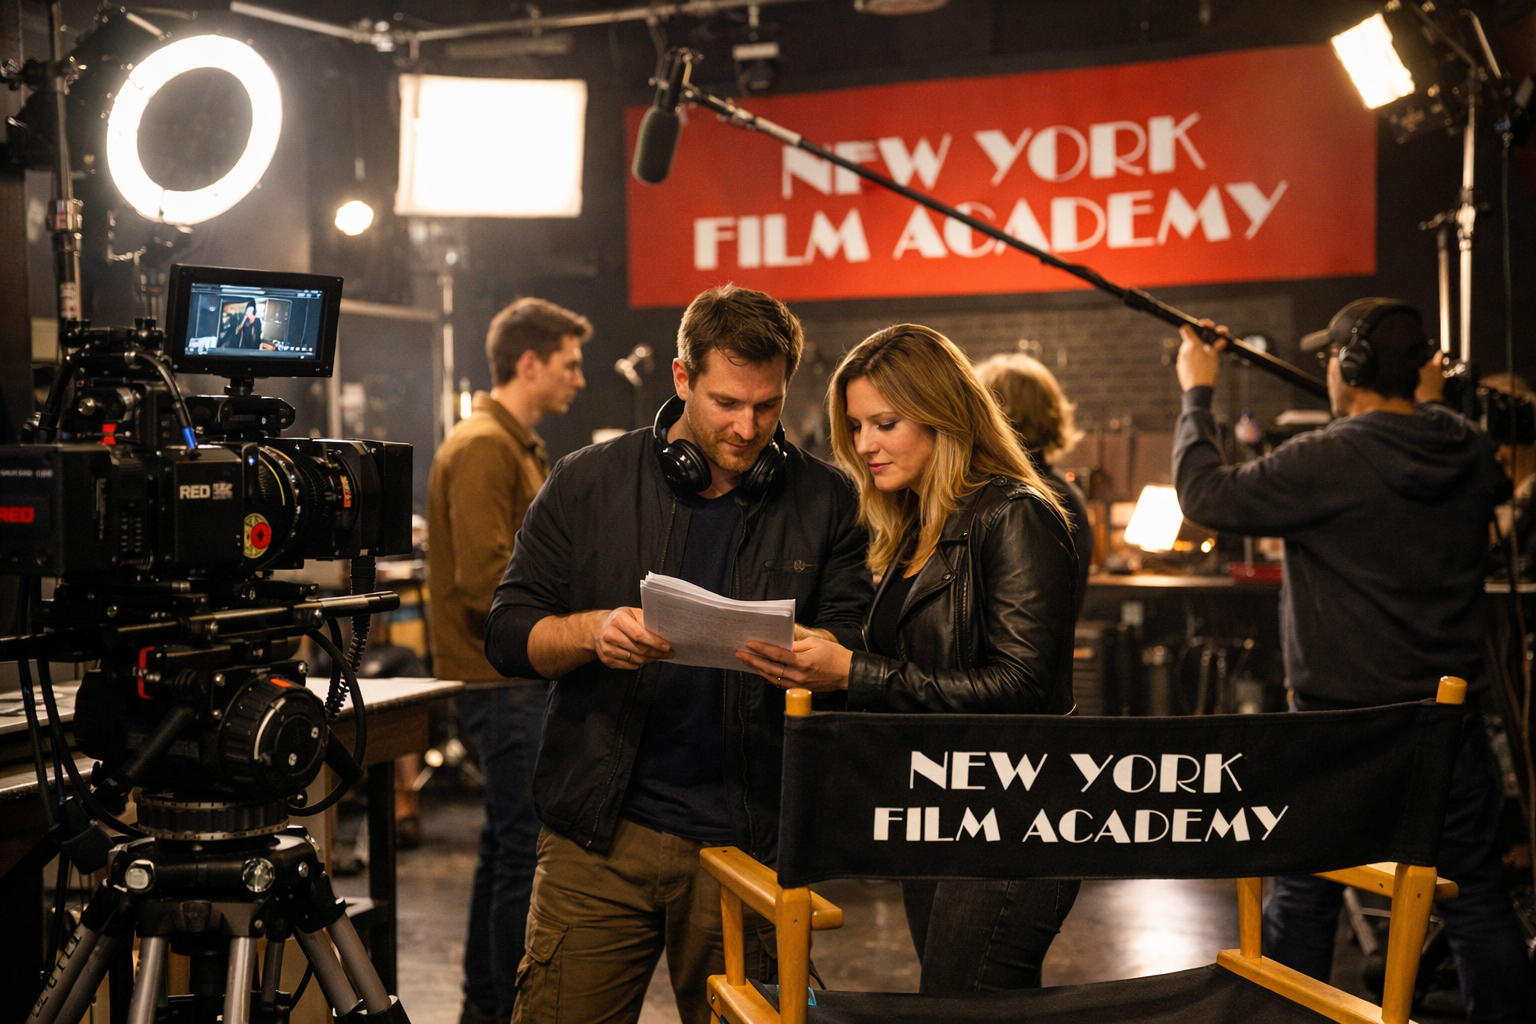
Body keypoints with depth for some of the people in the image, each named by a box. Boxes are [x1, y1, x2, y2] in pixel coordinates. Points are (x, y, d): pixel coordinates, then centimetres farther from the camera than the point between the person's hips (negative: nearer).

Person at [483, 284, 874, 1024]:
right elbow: (506, 635, 5)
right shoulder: (588, 484, 5)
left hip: (750, 843, 0)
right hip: (599, 834, 0)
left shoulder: (825, 504, 4)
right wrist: (593, 631, -16)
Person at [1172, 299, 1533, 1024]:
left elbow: (1207, 496, -15)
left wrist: (1197, 393, -3)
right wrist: (1421, 398, 26)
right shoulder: (1471, 454, 0)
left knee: (1302, 899, 9)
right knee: (1477, 896, 14)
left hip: (1342, 728, -5)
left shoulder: (1330, 460, -19)